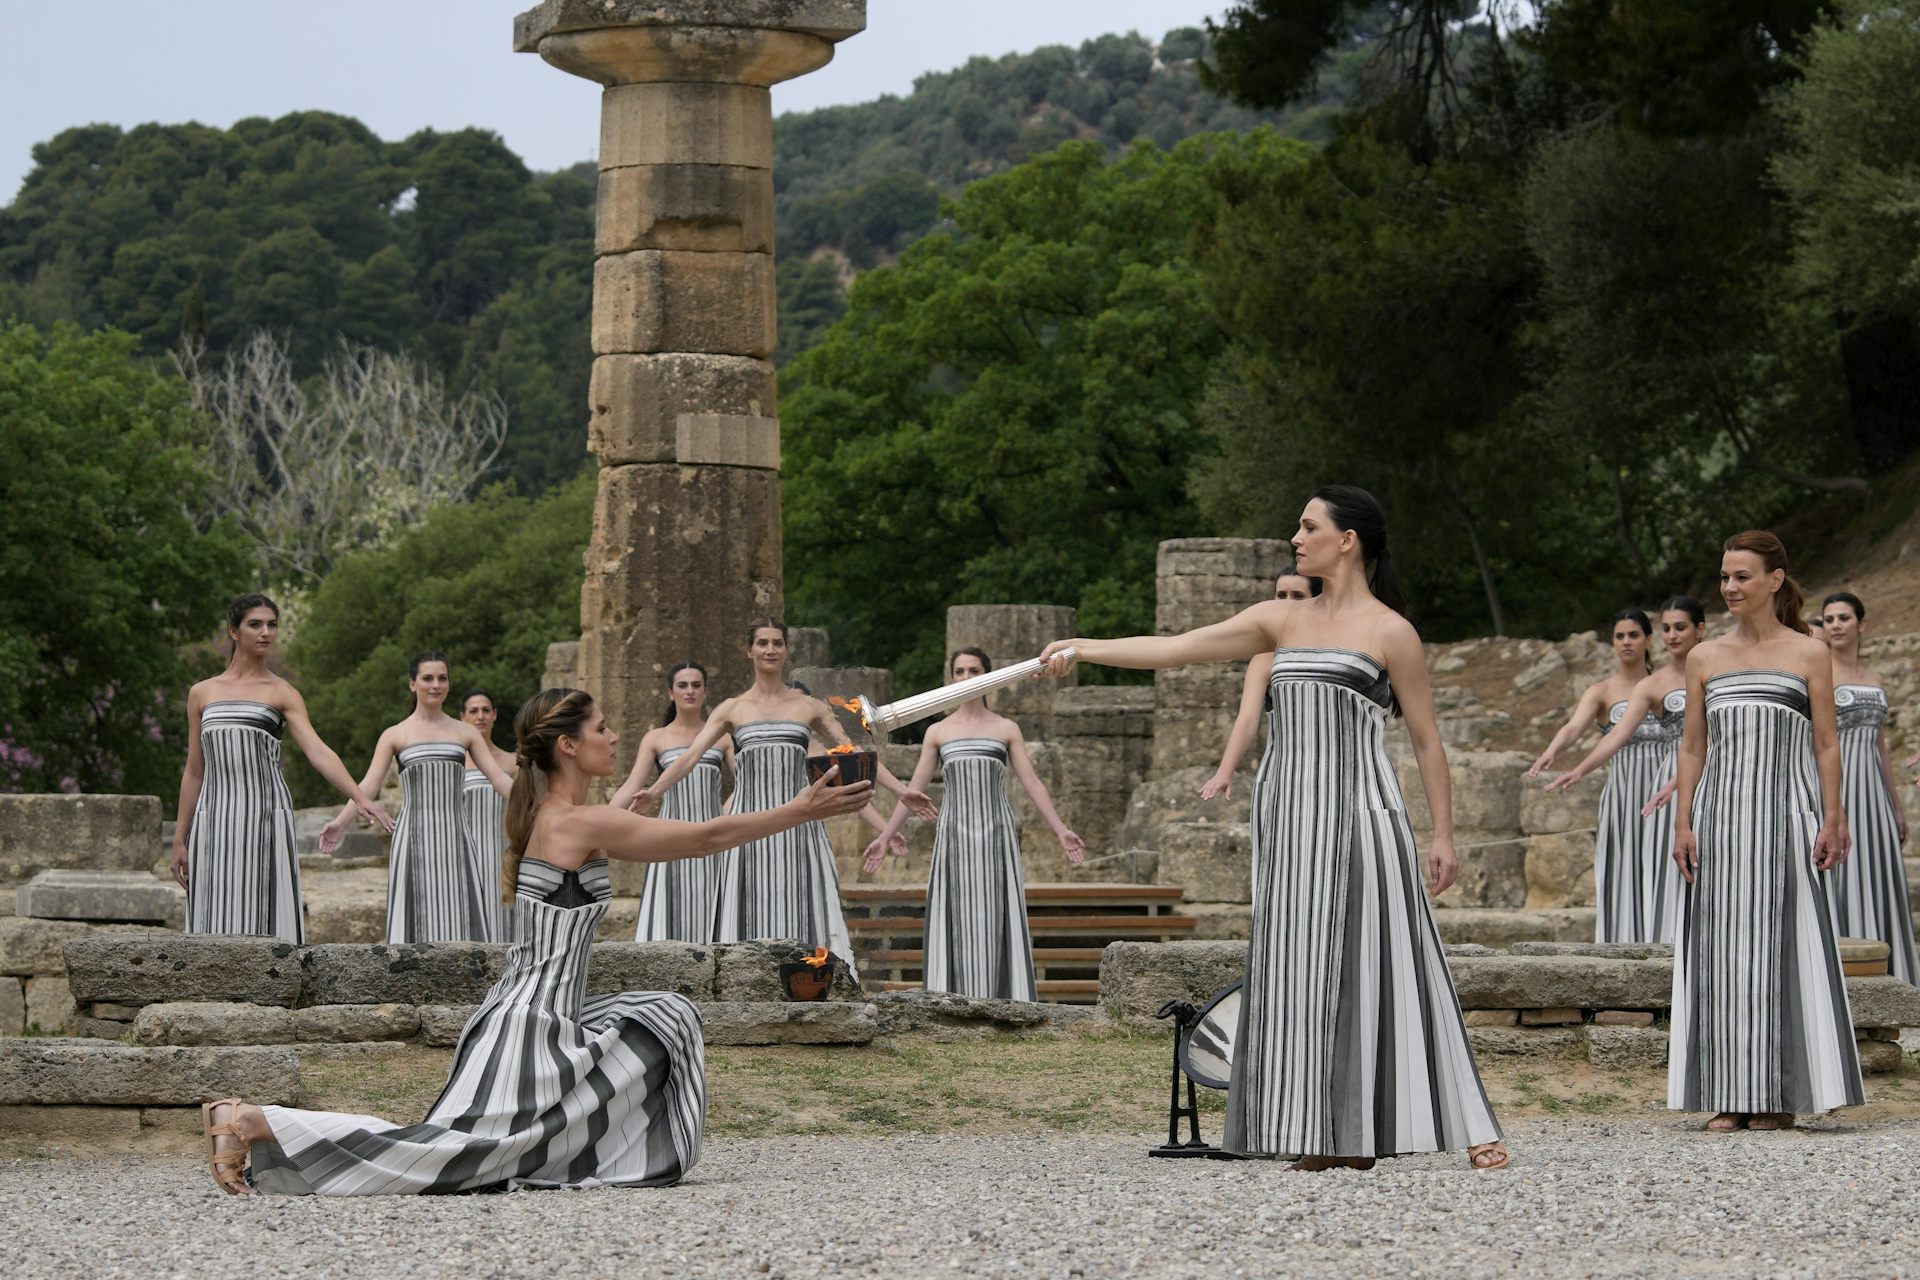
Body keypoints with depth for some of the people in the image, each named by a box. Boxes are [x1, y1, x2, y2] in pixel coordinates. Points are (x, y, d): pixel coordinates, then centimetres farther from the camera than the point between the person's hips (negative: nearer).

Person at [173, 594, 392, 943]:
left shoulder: (282, 694, 6)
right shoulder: (202, 693, 13)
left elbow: (317, 751, -8)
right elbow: (194, 772, 16)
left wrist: (359, 798, -23)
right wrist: (180, 840, 12)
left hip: (265, 819, -2)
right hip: (215, 822, 2)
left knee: (265, 918, -7)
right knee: (219, 920, -1)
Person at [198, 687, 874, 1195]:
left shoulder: (544, 817, 12)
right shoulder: (583, 824, -14)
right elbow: (709, 837, -11)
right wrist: (801, 813, -3)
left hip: (539, 1014, 10)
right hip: (530, 1024, -10)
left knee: (667, 1020, 19)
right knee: (430, 1149, -12)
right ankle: (250, 1123, -12)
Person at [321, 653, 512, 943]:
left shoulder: (465, 733, 13)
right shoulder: (395, 736, 7)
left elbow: (498, 778, 9)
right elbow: (369, 783, -3)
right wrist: (340, 822, -18)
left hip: (455, 839, 2)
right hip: (414, 841, -2)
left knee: (460, 917, -3)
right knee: (418, 919, -5)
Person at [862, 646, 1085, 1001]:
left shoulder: (1006, 729, 8)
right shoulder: (938, 732, 11)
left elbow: (1032, 784, 3)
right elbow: (913, 789, 11)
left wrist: (1061, 831, -6)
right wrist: (885, 836, 5)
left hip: (996, 837, -1)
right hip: (955, 837, 1)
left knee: (996, 923, -4)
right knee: (956, 923, -3)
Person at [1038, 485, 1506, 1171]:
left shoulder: (1389, 632, -1)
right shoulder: (1282, 620, 13)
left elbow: (1427, 740, 0)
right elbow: (1179, 648, 10)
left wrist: (1443, 834, -3)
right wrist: (1086, 648, 2)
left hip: (1360, 814, -6)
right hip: (1292, 814, 6)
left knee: (1379, 966, -10)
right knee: (1303, 971, 2)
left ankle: (1471, 1129, -6)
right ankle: (1339, 1140, 5)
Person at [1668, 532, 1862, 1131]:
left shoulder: (1809, 654, 4)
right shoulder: (1705, 659, 11)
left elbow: (1826, 745, 3)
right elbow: (1692, 747, 12)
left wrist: (1832, 820, -4)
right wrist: (1683, 823, 4)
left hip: (1785, 813, -3)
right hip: (1720, 813, 3)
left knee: (1780, 945, -3)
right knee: (1723, 950, 0)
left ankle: (1779, 1095, 1)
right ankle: (1731, 1098, 4)